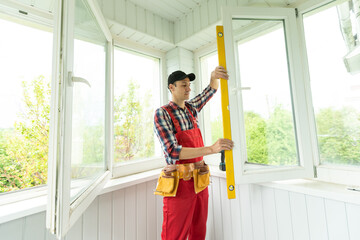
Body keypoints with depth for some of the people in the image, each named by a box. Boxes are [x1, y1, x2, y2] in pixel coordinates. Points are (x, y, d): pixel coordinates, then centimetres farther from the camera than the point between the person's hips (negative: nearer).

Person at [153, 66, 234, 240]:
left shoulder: (191, 108, 8)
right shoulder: (162, 113, -11)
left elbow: (211, 90, 18)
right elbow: (173, 152, -21)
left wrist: (214, 76, -7)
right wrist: (211, 149, -29)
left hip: (200, 181, 6)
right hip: (179, 184, -6)